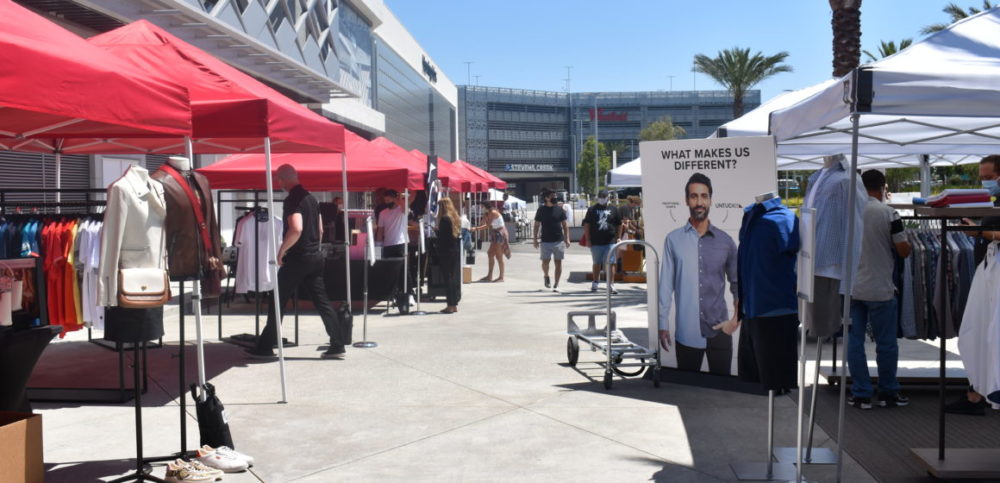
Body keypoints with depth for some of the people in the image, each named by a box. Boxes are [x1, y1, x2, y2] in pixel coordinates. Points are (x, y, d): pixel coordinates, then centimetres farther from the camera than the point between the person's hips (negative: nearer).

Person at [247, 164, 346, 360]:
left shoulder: (292, 200, -14)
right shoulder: (311, 198, 13)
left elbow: (296, 229, -28)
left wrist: (281, 251, -17)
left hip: (297, 259, -8)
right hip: (315, 257, 8)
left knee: (278, 303, 3)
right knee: (322, 302, 8)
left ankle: (265, 347, 10)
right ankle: (337, 346, 5)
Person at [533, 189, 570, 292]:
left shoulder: (560, 210, 6)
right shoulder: (541, 210, 2)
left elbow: (565, 225, 9)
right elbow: (536, 226, 6)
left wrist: (567, 239, 1)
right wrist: (535, 239, 0)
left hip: (559, 241, 1)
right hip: (546, 241, -1)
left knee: (558, 263, 0)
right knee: (545, 261, -5)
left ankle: (556, 285, 8)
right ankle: (546, 276, 27)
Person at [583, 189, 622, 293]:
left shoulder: (613, 209, 7)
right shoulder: (592, 209, 4)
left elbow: (618, 225, 12)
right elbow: (586, 224, 3)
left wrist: (617, 237, 5)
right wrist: (588, 239, -2)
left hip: (610, 242, 0)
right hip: (596, 242, 1)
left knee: (611, 263, -6)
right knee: (596, 263, 13)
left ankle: (611, 285, -4)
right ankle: (595, 283, 26)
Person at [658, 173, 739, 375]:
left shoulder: (725, 241, 3)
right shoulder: (673, 240, -3)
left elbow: (737, 282, 13)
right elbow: (666, 285, -2)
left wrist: (737, 318, 2)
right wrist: (663, 324, -3)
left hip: (719, 330, 1)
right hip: (686, 332, -1)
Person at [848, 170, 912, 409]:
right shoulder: (888, 213, -10)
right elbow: (904, 251, -8)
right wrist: (907, 244, 13)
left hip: (851, 288, 3)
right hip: (880, 290, -3)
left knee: (855, 340, 7)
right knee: (886, 343, 10)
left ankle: (861, 394, 11)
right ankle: (889, 393, 21)